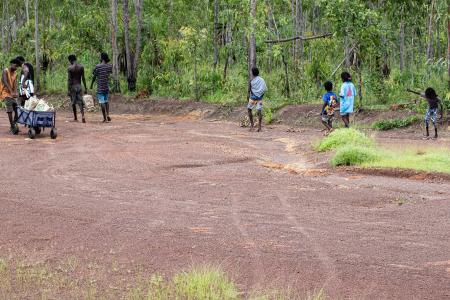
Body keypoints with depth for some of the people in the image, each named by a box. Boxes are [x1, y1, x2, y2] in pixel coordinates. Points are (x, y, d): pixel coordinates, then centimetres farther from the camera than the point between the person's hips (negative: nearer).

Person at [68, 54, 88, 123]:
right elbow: (83, 78, 3)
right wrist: (85, 88, 9)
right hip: (79, 86, 3)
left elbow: (69, 79, -12)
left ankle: (75, 118, 17)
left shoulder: (70, 68, -10)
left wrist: (68, 90, -10)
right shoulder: (81, 67, 1)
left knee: (73, 103, 10)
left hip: (73, 86, -3)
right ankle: (83, 116, -19)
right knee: (80, 102, 2)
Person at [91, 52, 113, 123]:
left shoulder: (98, 66, -10)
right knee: (106, 101, 19)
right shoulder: (109, 66, 2)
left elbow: (94, 77, -4)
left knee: (102, 102, -3)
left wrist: (91, 85, 10)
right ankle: (107, 115, 5)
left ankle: (105, 118, -7)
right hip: (107, 87, 4)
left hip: (100, 87, -4)